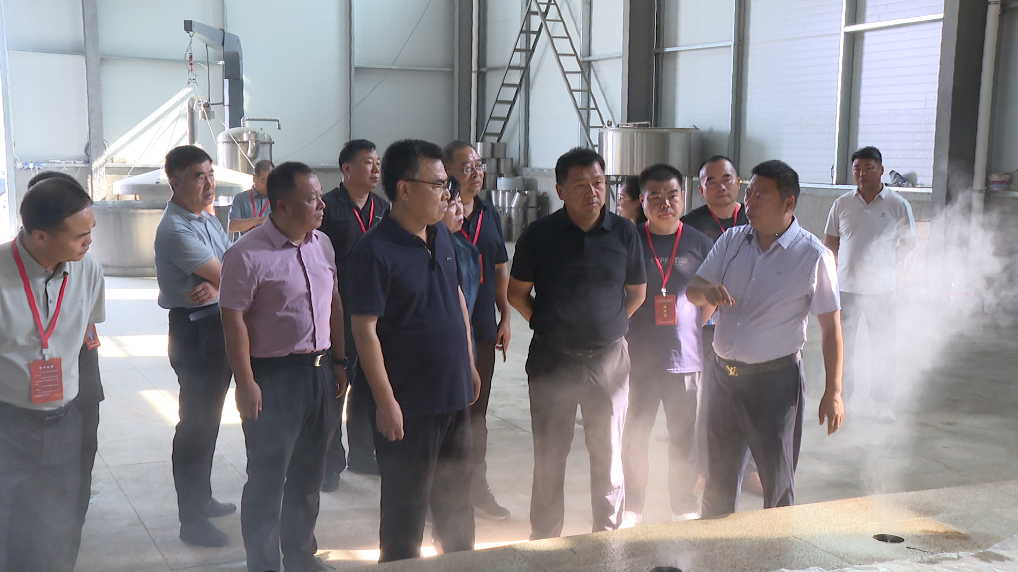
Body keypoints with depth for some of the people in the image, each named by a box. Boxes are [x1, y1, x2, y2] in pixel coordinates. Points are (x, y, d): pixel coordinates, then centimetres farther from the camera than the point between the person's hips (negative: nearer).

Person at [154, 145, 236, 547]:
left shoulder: (208, 219, 11)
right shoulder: (176, 230, -20)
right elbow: (228, 276, -20)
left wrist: (215, 287, -17)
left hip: (220, 325, 9)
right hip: (194, 331, -9)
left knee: (210, 418, 20)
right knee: (196, 422, -1)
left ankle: (202, 498, 36)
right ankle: (192, 521, 10)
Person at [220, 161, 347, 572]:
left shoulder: (322, 245, 7)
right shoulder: (247, 255, -15)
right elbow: (234, 320, -15)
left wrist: (339, 361, 14)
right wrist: (246, 384, -16)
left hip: (320, 371, 7)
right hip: (273, 376, -7)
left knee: (309, 474, 19)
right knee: (268, 480, 4)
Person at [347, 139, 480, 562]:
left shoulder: (442, 237, 6)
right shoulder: (375, 250, -18)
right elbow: (364, 329, -19)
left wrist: (469, 365, 17)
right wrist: (385, 401, -20)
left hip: (454, 397, 8)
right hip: (408, 404, -7)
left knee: (455, 495, 23)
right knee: (406, 504, 8)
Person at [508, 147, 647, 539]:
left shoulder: (624, 233, 0)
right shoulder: (539, 235, -4)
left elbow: (637, 291, 12)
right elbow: (517, 292, 5)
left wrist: (608, 324, 7)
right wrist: (548, 327, 4)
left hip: (609, 358, 1)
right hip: (552, 359, -1)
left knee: (608, 454, 9)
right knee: (549, 455, 8)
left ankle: (608, 535, 24)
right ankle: (544, 537, 22)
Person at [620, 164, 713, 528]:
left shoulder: (699, 243, 2)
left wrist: (690, 330, 1)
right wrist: (622, 338, -5)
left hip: (685, 358, 1)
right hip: (638, 357, 0)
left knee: (684, 437, 10)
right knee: (634, 437, 8)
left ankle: (685, 507, 27)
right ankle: (631, 508, 24)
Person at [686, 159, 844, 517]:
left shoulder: (814, 256, -9)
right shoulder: (731, 241, 5)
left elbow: (831, 327, -7)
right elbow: (691, 290, 7)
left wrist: (833, 392, -11)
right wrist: (708, 292, -18)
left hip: (776, 380, -5)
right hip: (724, 374, 5)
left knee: (777, 483, 5)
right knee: (719, 477, 17)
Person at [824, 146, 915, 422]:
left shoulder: (898, 205, -1)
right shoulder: (841, 204, 3)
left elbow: (908, 241, 11)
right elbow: (830, 243, 13)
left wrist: (884, 263, 7)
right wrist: (853, 264, 7)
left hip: (881, 289, -1)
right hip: (846, 287, 1)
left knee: (884, 349, 5)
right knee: (842, 347, 7)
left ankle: (883, 403, 18)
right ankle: (841, 399, 20)